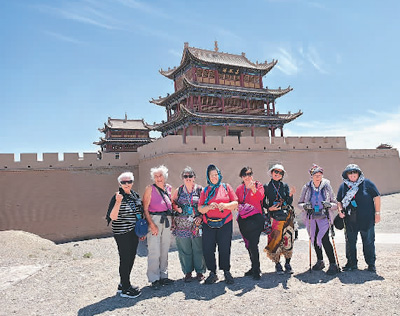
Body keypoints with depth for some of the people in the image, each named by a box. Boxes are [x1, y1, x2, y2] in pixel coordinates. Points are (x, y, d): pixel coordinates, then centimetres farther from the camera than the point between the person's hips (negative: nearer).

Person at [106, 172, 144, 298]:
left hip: (134, 232, 7)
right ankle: (125, 289, 12)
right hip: (122, 234, -7)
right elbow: (113, 217, -20)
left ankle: (124, 284, 30)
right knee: (125, 259, 0)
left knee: (131, 258, 14)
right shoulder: (117, 197, -12)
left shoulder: (135, 195, 9)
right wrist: (118, 202, -32)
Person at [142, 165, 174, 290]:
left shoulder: (169, 188, 12)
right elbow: (145, 209, -7)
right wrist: (152, 224, -15)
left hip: (167, 221, 5)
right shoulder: (150, 188, -3)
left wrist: (172, 220, 11)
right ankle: (154, 279, 5)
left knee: (165, 250, 10)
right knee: (154, 251, -6)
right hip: (154, 220, -5)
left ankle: (163, 276, 22)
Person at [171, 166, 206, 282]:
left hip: (197, 224, -1)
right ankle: (187, 272, 20)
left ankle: (199, 272, 17)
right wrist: (177, 208, -4)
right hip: (182, 225, 2)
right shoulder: (178, 190, 10)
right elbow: (172, 203, 16)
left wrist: (201, 216, -10)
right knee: (184, 249, 6)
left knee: (198, 249, 0)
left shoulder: (200, 189, 3)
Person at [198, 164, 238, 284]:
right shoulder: (205, 190, 11)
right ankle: (212, 273, 15)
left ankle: (226, 272, 19)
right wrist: (209, 207, -14)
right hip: (209, 224, 2)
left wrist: (225, 205, -16)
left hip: (225, 223, -1)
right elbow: (200, 209, 6)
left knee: (225, 249, 0)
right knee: (207, 249, -1)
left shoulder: (226, 187, 8)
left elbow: (235, 203, 2)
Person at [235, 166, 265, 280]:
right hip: (243, 219, 5)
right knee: (248, 245, 11)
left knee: (253, 244, -12)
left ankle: (256, 270, -1)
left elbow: (260, 197, -17)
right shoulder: (239, 188, 14)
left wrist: (253, 188, -30)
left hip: (255, 217, -5)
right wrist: (239, 206, -3)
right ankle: (254, 267, 27)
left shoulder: (258, 185, 1)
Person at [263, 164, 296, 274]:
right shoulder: (266, 187, 5)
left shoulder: (285, 186, 9)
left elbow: (289, 202, 2)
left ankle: (287, 263, 14)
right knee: (275, 239, -5)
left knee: (288, 239, 1)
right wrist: (269, 208, -12)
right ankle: (277, 264, 8)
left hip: (287, 216, 2)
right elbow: (263, 203, 6)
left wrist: (290, 195, -16)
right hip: (274, 216, -2)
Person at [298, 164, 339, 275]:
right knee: (314, 240, 11)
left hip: (324, 217, -3)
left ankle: (333, 264, -7)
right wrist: (305, 206, -13)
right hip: (312, 218, 3)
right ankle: (320, 261, 30)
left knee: (324, 239, -16)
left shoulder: (327, 187, 1)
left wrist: (329, 205, -17)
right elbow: (300, 203, 8)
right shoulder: (306, 187, 4)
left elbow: (335, 203, 5)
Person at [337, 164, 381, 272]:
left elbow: (376, 197, 1)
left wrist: (377, 213, -2)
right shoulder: (343, 186, 7)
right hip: (350, 220, 3)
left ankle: (371, 264, 21)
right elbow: (339, 201, 17)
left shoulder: (367, 183, -2)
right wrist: (340, 210, -1)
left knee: (369, 242, 6)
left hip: (367, 219, -3)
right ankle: (351, 263, 23)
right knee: (350, 242, 9)